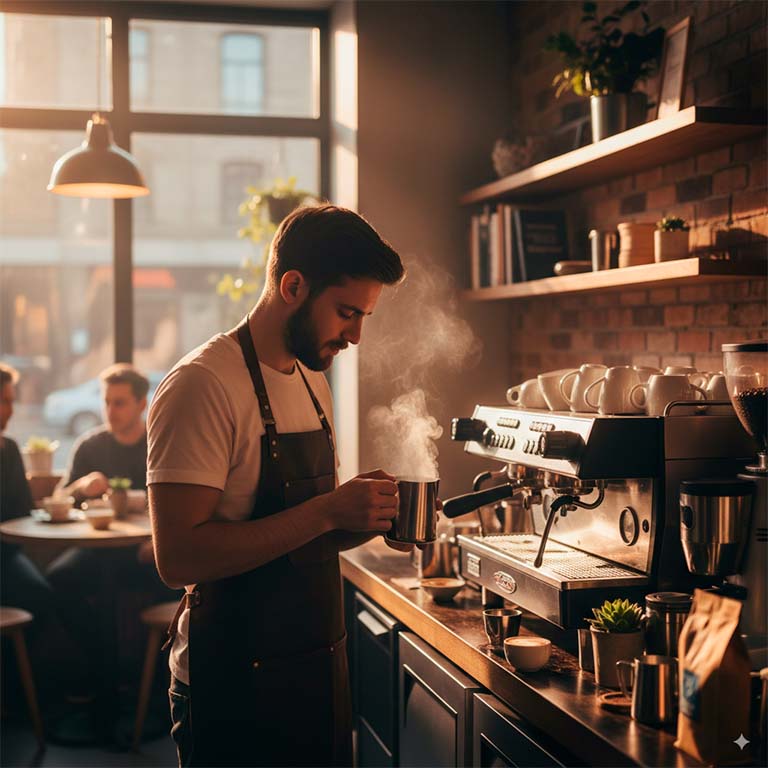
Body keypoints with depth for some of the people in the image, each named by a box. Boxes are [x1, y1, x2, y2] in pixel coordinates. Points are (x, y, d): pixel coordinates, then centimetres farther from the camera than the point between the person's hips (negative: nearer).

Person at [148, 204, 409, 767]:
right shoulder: (203, 385, -17)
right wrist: (328, 512, -26)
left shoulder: (313, 383, 10)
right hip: (237, 685, -8)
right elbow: (179, 557, -24)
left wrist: (364, 520, -2)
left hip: (320, 670, 8)